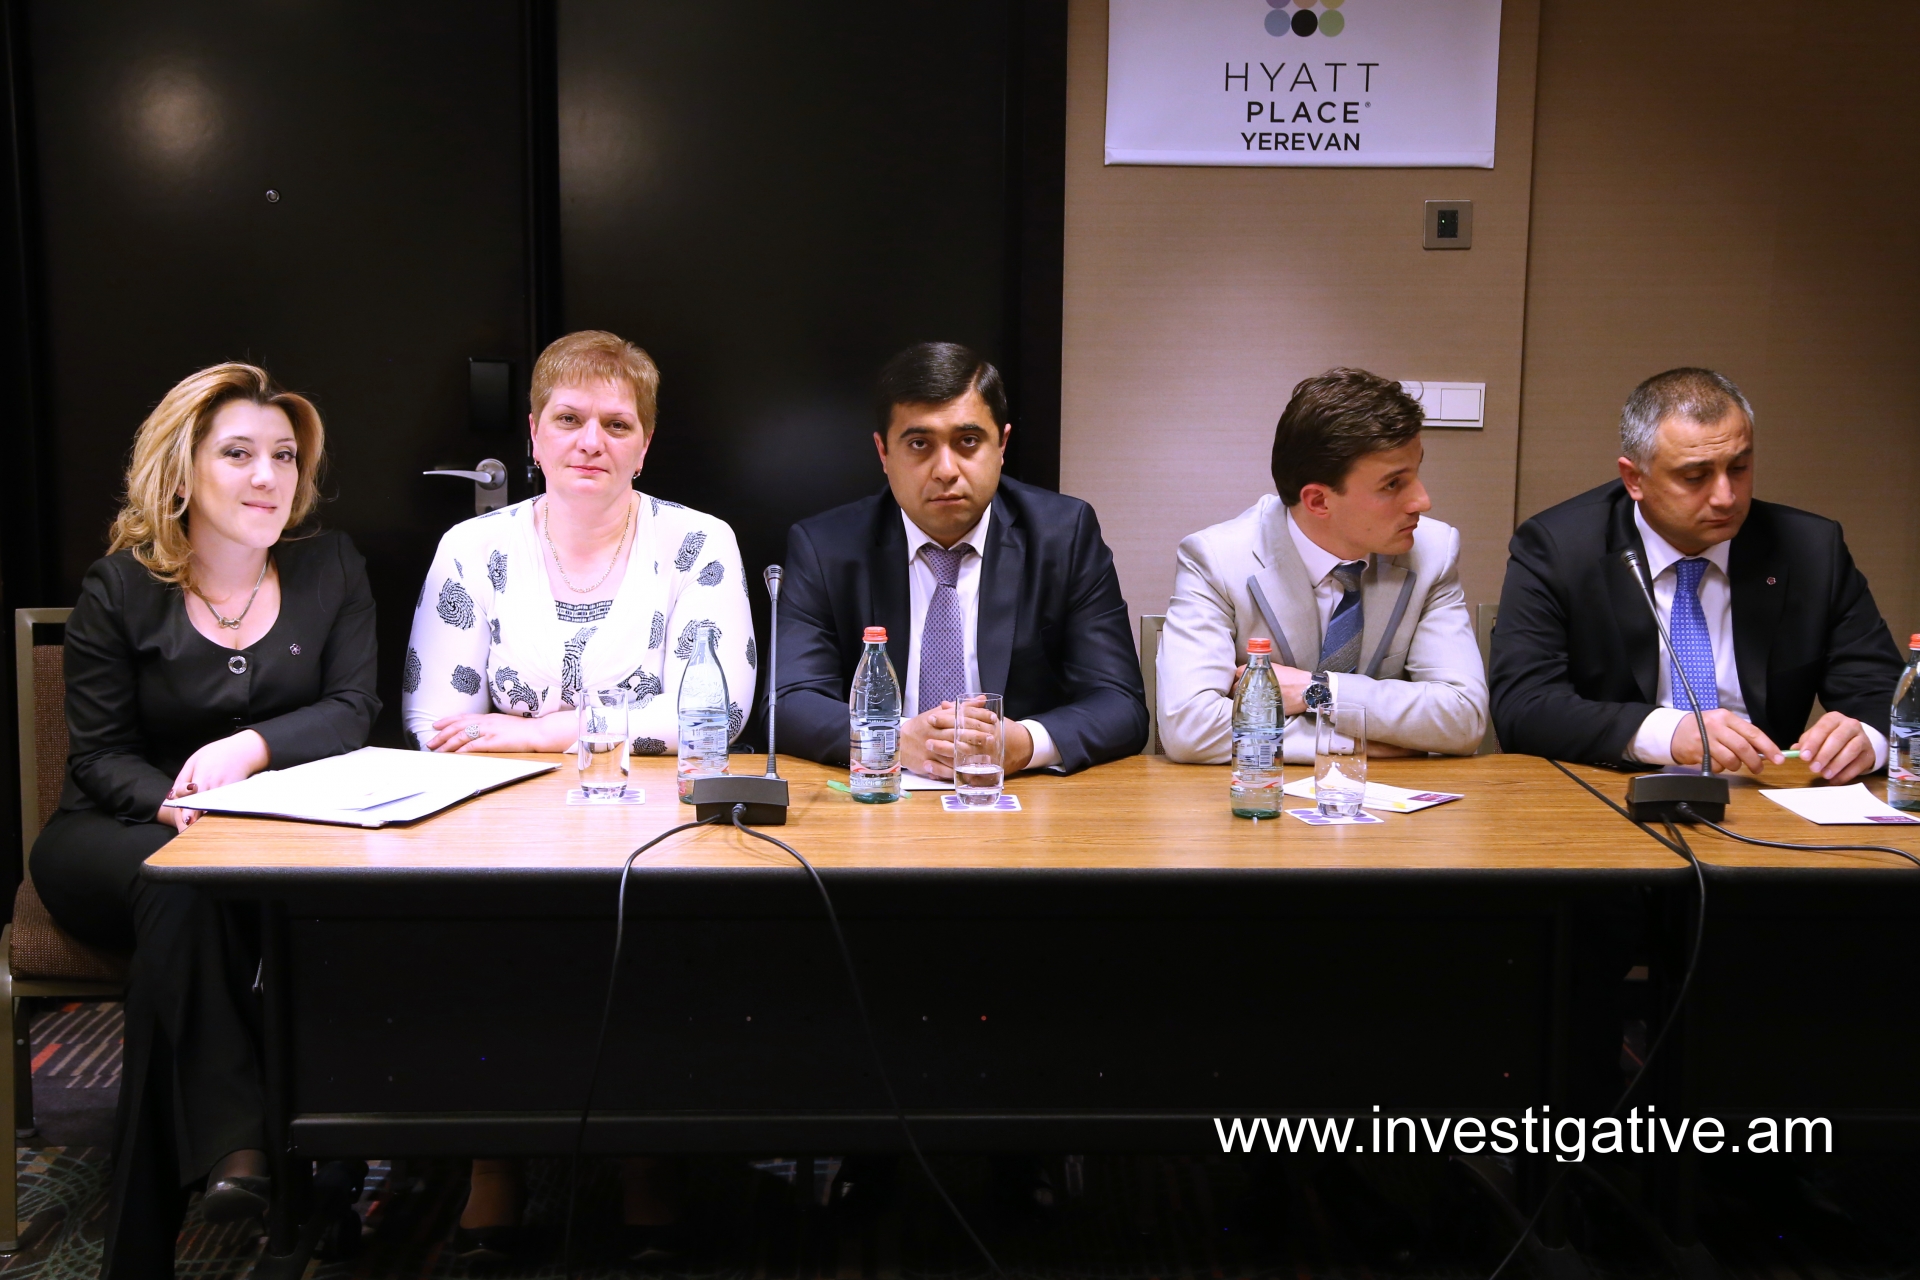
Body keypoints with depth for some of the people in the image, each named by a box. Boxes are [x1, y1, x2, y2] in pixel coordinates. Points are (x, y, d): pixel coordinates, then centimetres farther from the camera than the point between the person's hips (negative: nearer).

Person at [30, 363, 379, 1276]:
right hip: (122, 834, -1)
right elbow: (98, 756, -2)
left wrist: (251, 747, -23)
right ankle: (235, 1131, -37)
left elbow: (352, 712, -3)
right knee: (181, 886, -36)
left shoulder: (329, 569, 5)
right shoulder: (118, 590, 0)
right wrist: (173, 802, -25)